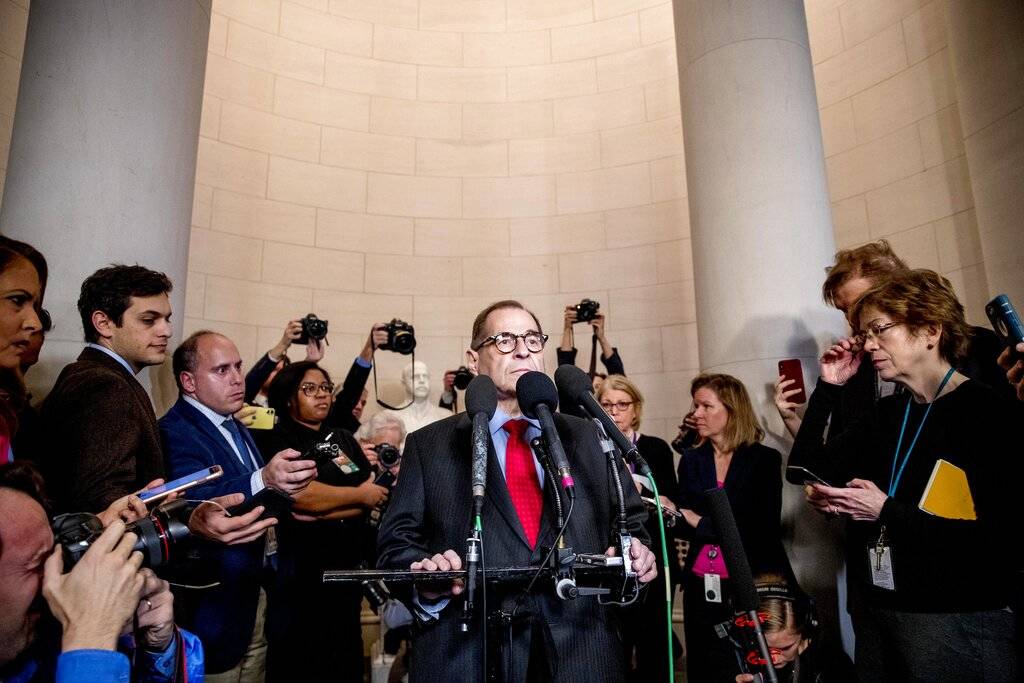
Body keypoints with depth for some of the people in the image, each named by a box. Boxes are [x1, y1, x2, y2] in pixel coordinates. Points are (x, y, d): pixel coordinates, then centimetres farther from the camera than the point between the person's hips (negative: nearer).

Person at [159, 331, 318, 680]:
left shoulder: (236, 428, 11)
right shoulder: (175, 432, -18)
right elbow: (194, 501, -36)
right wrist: (264, 480, -50)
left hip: (254, 591, 8)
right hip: (216, 602, -8)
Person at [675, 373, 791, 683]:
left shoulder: (764, 459, -6)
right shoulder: (691, 460, 5)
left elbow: (762, 529, -13)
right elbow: (684, 525, 2)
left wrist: (701, 522, -10)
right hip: (701, 586, 4)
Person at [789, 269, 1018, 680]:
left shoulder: (988, 412, -11)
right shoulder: (887, 413, 9)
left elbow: (999, 538, -19)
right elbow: (805, 468, 5)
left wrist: (886, 512, -20)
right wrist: (828, 387, 2)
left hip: (957, 618, -6)